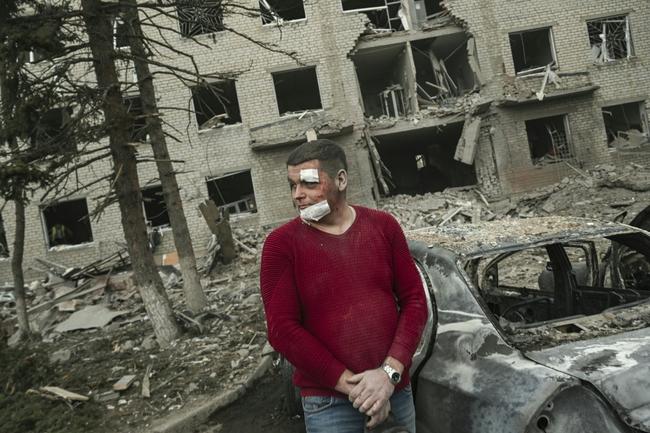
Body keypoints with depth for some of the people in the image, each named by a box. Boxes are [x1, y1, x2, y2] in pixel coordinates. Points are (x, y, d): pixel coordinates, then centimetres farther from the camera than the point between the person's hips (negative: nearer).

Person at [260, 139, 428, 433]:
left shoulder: (383, 226, 1)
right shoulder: (282, 244, -7)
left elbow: (414, 300, 1)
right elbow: (281, 328, -12)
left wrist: (390, 372, -12)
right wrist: (352, 386, -15)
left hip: (395, 389, 3)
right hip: (328, 402, -2)